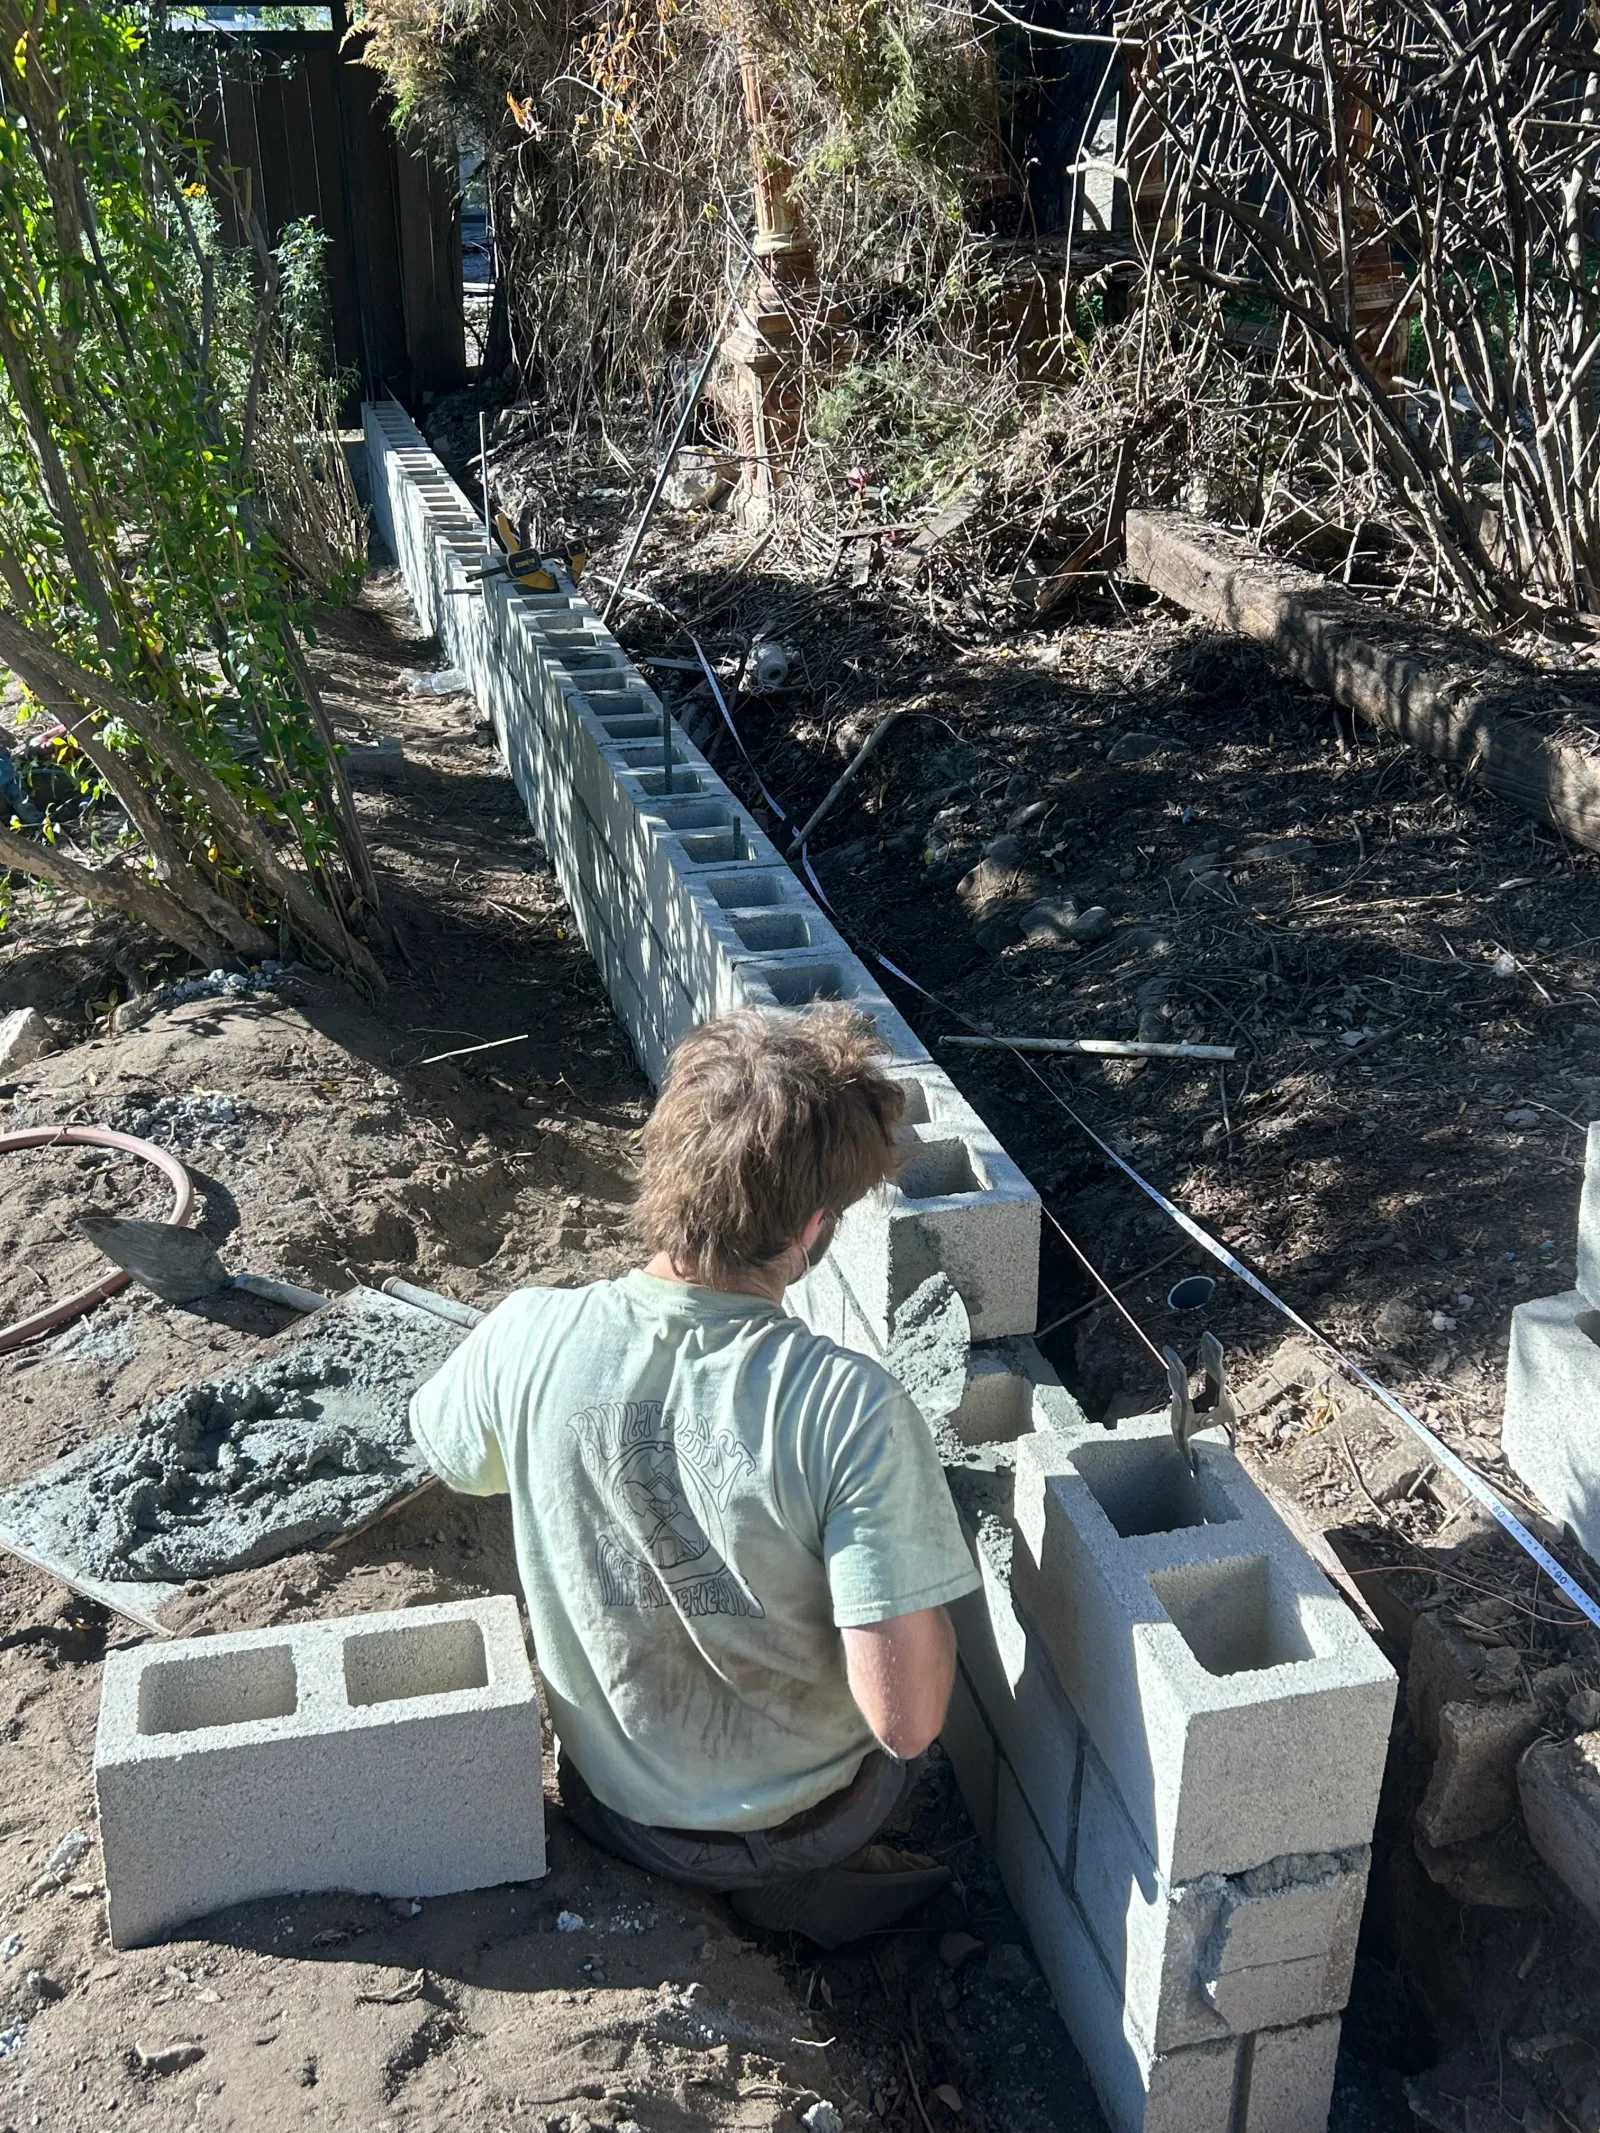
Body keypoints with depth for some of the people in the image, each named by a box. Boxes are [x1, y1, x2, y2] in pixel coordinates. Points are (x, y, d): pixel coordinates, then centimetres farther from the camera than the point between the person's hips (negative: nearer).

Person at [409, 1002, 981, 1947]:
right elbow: (906, 1720, -30)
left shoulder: (526, 1339, -24)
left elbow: (452, 1456, 1)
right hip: (801, 1819, -2)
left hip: (610, 1797, 3)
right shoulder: (850, 1407, -35)